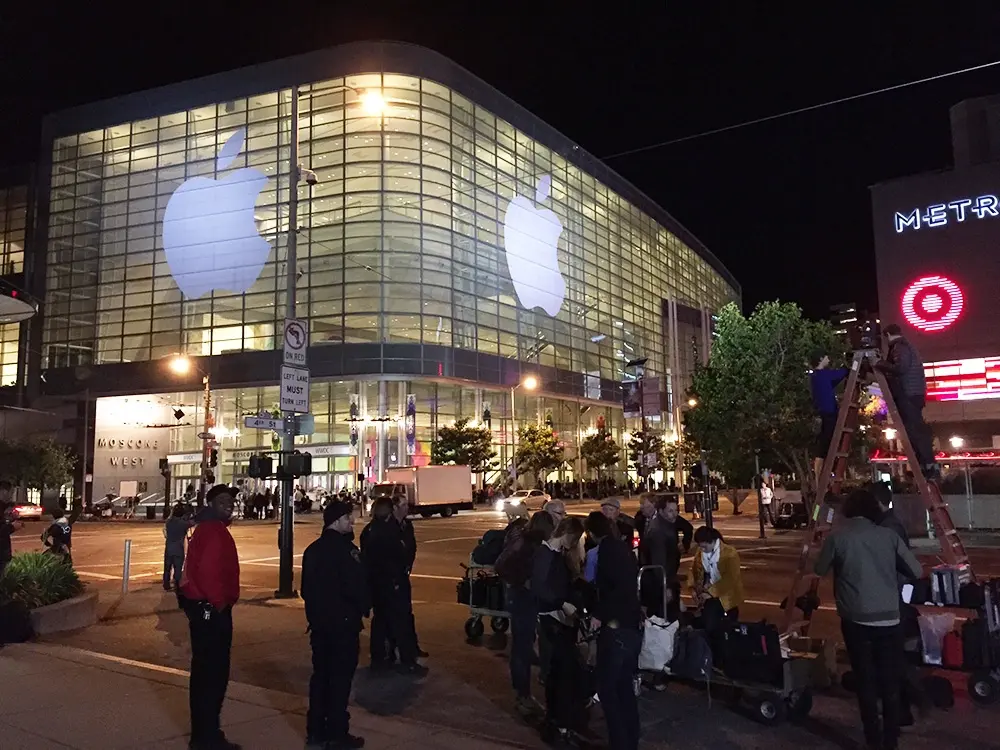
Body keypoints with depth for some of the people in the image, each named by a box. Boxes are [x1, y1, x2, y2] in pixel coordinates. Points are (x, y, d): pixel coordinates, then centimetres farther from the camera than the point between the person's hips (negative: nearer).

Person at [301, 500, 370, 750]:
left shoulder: (312, 549, 9)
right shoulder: (346, 549, -19)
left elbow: (306, 587, 14)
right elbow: (356, 586, -21)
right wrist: (365, 607, -4)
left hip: (318, 620, 8)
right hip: (343, 621, -8)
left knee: (320, 674, 14)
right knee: (341, 677, 1)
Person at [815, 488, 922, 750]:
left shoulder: (837, 537, -4)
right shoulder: (888, 535, 0)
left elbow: (820, 570, 9)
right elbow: (916, 571, 5)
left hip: (856, 619, -1)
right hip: (888, 618, 2)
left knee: (866, 681, 8)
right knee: (890, 682, 12)